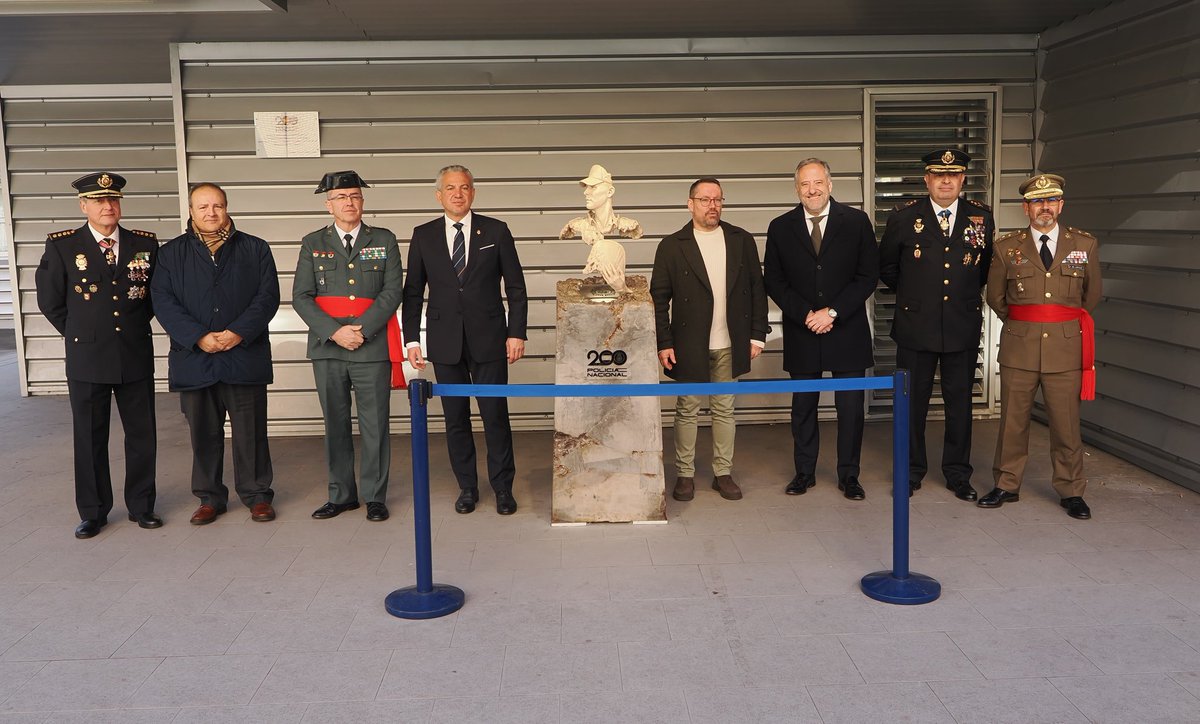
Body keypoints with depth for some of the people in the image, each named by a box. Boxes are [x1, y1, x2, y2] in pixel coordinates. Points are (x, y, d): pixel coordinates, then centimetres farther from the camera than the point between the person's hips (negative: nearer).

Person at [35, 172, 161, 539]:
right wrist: (79, 333, 7)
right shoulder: (61, 245, -3)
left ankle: (141, 505, 22)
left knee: (142, 434, 8)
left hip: (136, 357, 2)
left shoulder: (145, 243, 2)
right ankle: (93, 512, 20)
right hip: (86, 359, -1)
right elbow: (50, 301, 6)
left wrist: (136, 325, 10)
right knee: (90, 439, 7)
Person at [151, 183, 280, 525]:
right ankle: (210, 497, 20)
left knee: (251, 431, 3)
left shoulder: (255, 249, 8)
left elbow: (268, 296, -1)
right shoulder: (172, 252, 9)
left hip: (245, 356, -1)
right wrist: (198, 337, -13)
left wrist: (238, 333, -14)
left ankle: (257, 495, 15)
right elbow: (163, 301, 0)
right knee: (204, 432, 8)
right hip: (194, 360, 1)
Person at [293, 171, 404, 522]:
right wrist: (335, 332, -12)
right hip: (327, 348, 2)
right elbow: (301, 297, 2)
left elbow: (393, 291, -2)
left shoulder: (384, 240, 7)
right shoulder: (313, 244, 9)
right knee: (335, 424, 8)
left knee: (375, 424, 1)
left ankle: (375, 496, 11)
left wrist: (361, 329, -13)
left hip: (373, 347, -1)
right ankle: (341, 494, 20)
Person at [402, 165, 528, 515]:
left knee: (496, 415, 0)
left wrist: (516, 333, -3)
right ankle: (467, 487, 21)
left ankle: (503, 488, 13)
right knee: (455, 417, 7)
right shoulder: (423, 236, 6)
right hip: (445, 341, 2)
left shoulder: (496, 231, 2)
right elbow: (412, 291, 8)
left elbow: (516, 287, 3)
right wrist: (412, 339, 2)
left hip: (488, 339, -1)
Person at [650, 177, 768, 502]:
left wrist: (757, 335, 2)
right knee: (686, 410, 6)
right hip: (689, 345, -2)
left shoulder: (742, 241, 6)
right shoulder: (672, 246, -2)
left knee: (724, 409, 10)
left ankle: (723, 473, 20)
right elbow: (659, 298, -2)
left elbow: (757, 289, 7)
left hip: (730, 344, 2)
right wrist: (664, 343, -8)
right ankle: (685, 475, 17)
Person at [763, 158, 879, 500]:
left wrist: (832, 312, -12)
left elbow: (868, 276, -2)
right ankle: (804, 472, 22)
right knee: (802, 408, 10)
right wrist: (806, 315, -10)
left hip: (847, 331, -1)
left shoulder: (856, 222, 1)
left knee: (851, 408, 3)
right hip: (801, 334, 1)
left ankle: (848, 475, 16)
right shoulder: (780, 228, 4)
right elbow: (773, 281, 3)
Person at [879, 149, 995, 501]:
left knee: (959, 402, 8)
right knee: (913, 402, 7)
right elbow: (886, 267, 12)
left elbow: (988, 265, 18)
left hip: (964, 327, 1)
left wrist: (968, 291, 12)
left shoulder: (981, 217, 4)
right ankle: (912, 471, 20)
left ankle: (958, 474, 21)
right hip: (915, 327, -1)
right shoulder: (904, 217, -1)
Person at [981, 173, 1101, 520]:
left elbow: (1092, 294, 16)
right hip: (1018, 348, 0)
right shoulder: (1007, 247, 2)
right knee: (1013, 421, 8)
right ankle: (1007, 485, 20)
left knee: (1066, 423, 4)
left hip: (1066, 347, 0)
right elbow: (995, 297, 13)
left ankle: (1070, 491, 17)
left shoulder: (1085, 244, 4)